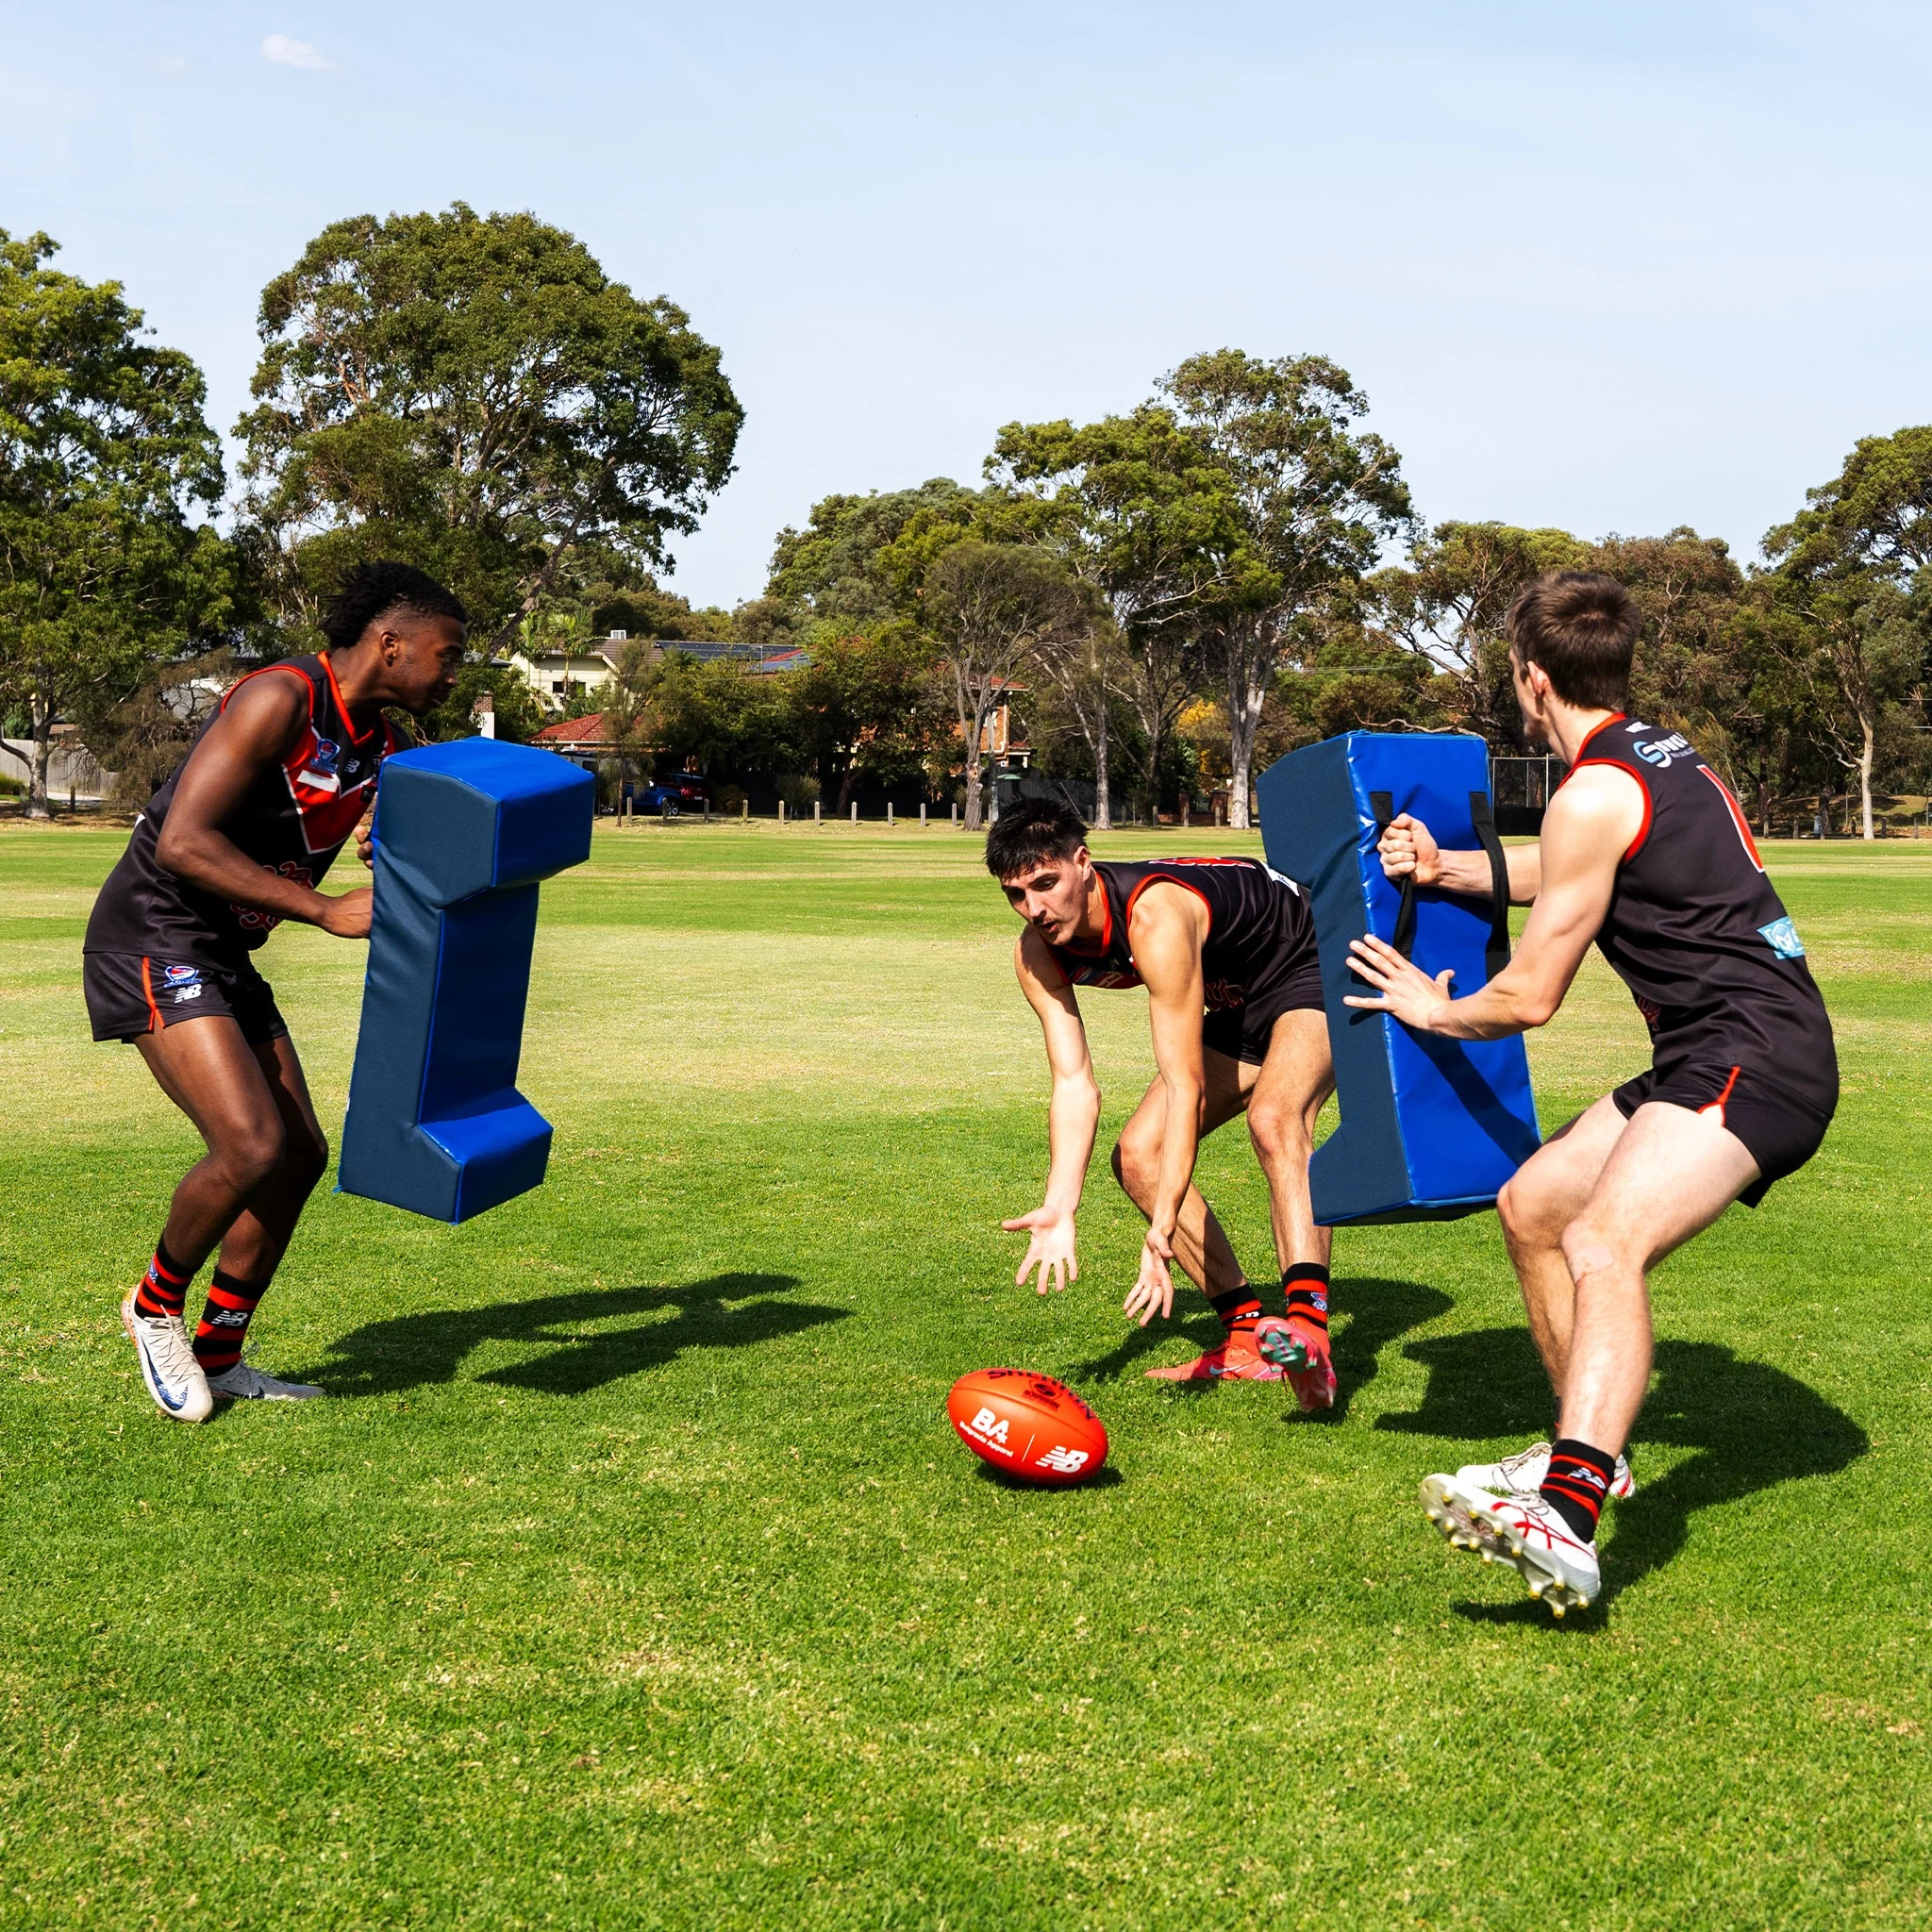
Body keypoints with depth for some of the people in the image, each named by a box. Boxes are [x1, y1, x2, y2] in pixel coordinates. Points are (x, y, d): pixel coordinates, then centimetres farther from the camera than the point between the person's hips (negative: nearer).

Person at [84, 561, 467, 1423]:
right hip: (153, 939, -10)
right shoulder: (279, 699, -20)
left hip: (225, 956, 10)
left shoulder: (380, 747, 7)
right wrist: (324, 910, -29)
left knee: (302, 1155, 9)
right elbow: (182, 844, -28)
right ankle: (156, 1304, 8)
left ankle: (218, 1355, 23)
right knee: (252, 1148, -19)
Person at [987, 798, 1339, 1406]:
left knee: (1273, 1120, -36)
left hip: (1314, 974, -9)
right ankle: (1250, 1335, 4)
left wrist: (1162, 1229, -43)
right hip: (1237, 1008, 9)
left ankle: (1306, 1327, -49)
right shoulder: (1036, 955, -13)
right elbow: (1074, 1083, -14)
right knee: (1137, 1156, -1)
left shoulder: (1156, 918, -37)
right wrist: (1060, 1208, -28)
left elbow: (1185, 1086, -37)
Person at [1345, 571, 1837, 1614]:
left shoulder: (1595, 794, -12)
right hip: (1716, 1060, 11)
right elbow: (1560, 873, 37)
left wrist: (1433, 1013, 12)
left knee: (1603, 1244, -31)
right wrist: (1445, 869, 30)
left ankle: (1566, 1524, -50)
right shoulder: (1662, 752, 17)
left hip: (1754, 1059, -11)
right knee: (1532, 1205, 19)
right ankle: (1587, 1450, 30)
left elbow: (1528, 997, -6)